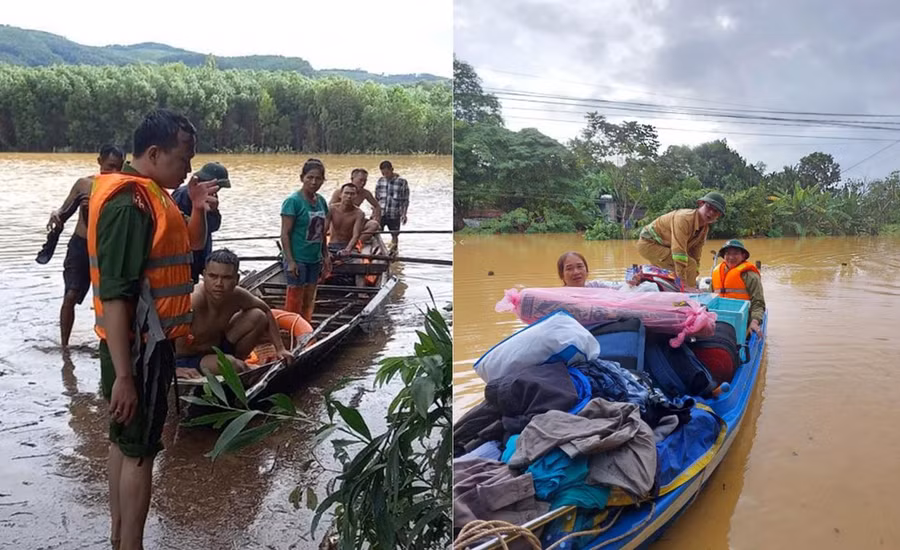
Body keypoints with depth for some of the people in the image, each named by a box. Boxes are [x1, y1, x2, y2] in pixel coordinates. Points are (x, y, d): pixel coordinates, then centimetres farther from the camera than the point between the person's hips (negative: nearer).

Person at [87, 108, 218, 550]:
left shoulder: (150, 194, 8)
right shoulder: (128, 203, -22)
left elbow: (190, 246, 22)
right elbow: (114, 295, -26)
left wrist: (198, 209, 2)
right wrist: (123, 375, -26)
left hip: (147, 342, 10)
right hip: (137, 347, -10)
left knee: (125, 442, 17)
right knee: (139, 450, 0)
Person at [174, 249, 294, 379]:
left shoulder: (237, 296, -14)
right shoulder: (193, 301, -35)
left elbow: (266, 311, 4)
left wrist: (280, 348, 0)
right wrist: (175, 368, -50)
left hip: (217, 347, 7)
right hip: (187, 360, -7)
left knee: (258, 316, -5)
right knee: (235, 367, -36)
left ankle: (234, 359, 8)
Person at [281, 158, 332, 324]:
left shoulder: (321, 201, 7)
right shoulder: (293, 201, -12)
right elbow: (285, 234, -14)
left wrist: (326, 256, 13)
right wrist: (290, 261, -18)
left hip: (315, 259, 7)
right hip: (297, 259, -6)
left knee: (309, 300, 13)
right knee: (295, 300, 0)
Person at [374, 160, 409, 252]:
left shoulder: (402, 182, -3)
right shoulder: (380, 181, 7)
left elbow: (405, 200, -1)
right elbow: (376, 198, 13)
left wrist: (404, 214, -8)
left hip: (394, 215, -2)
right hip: (380, 214, 2)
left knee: (394, 236, 10)